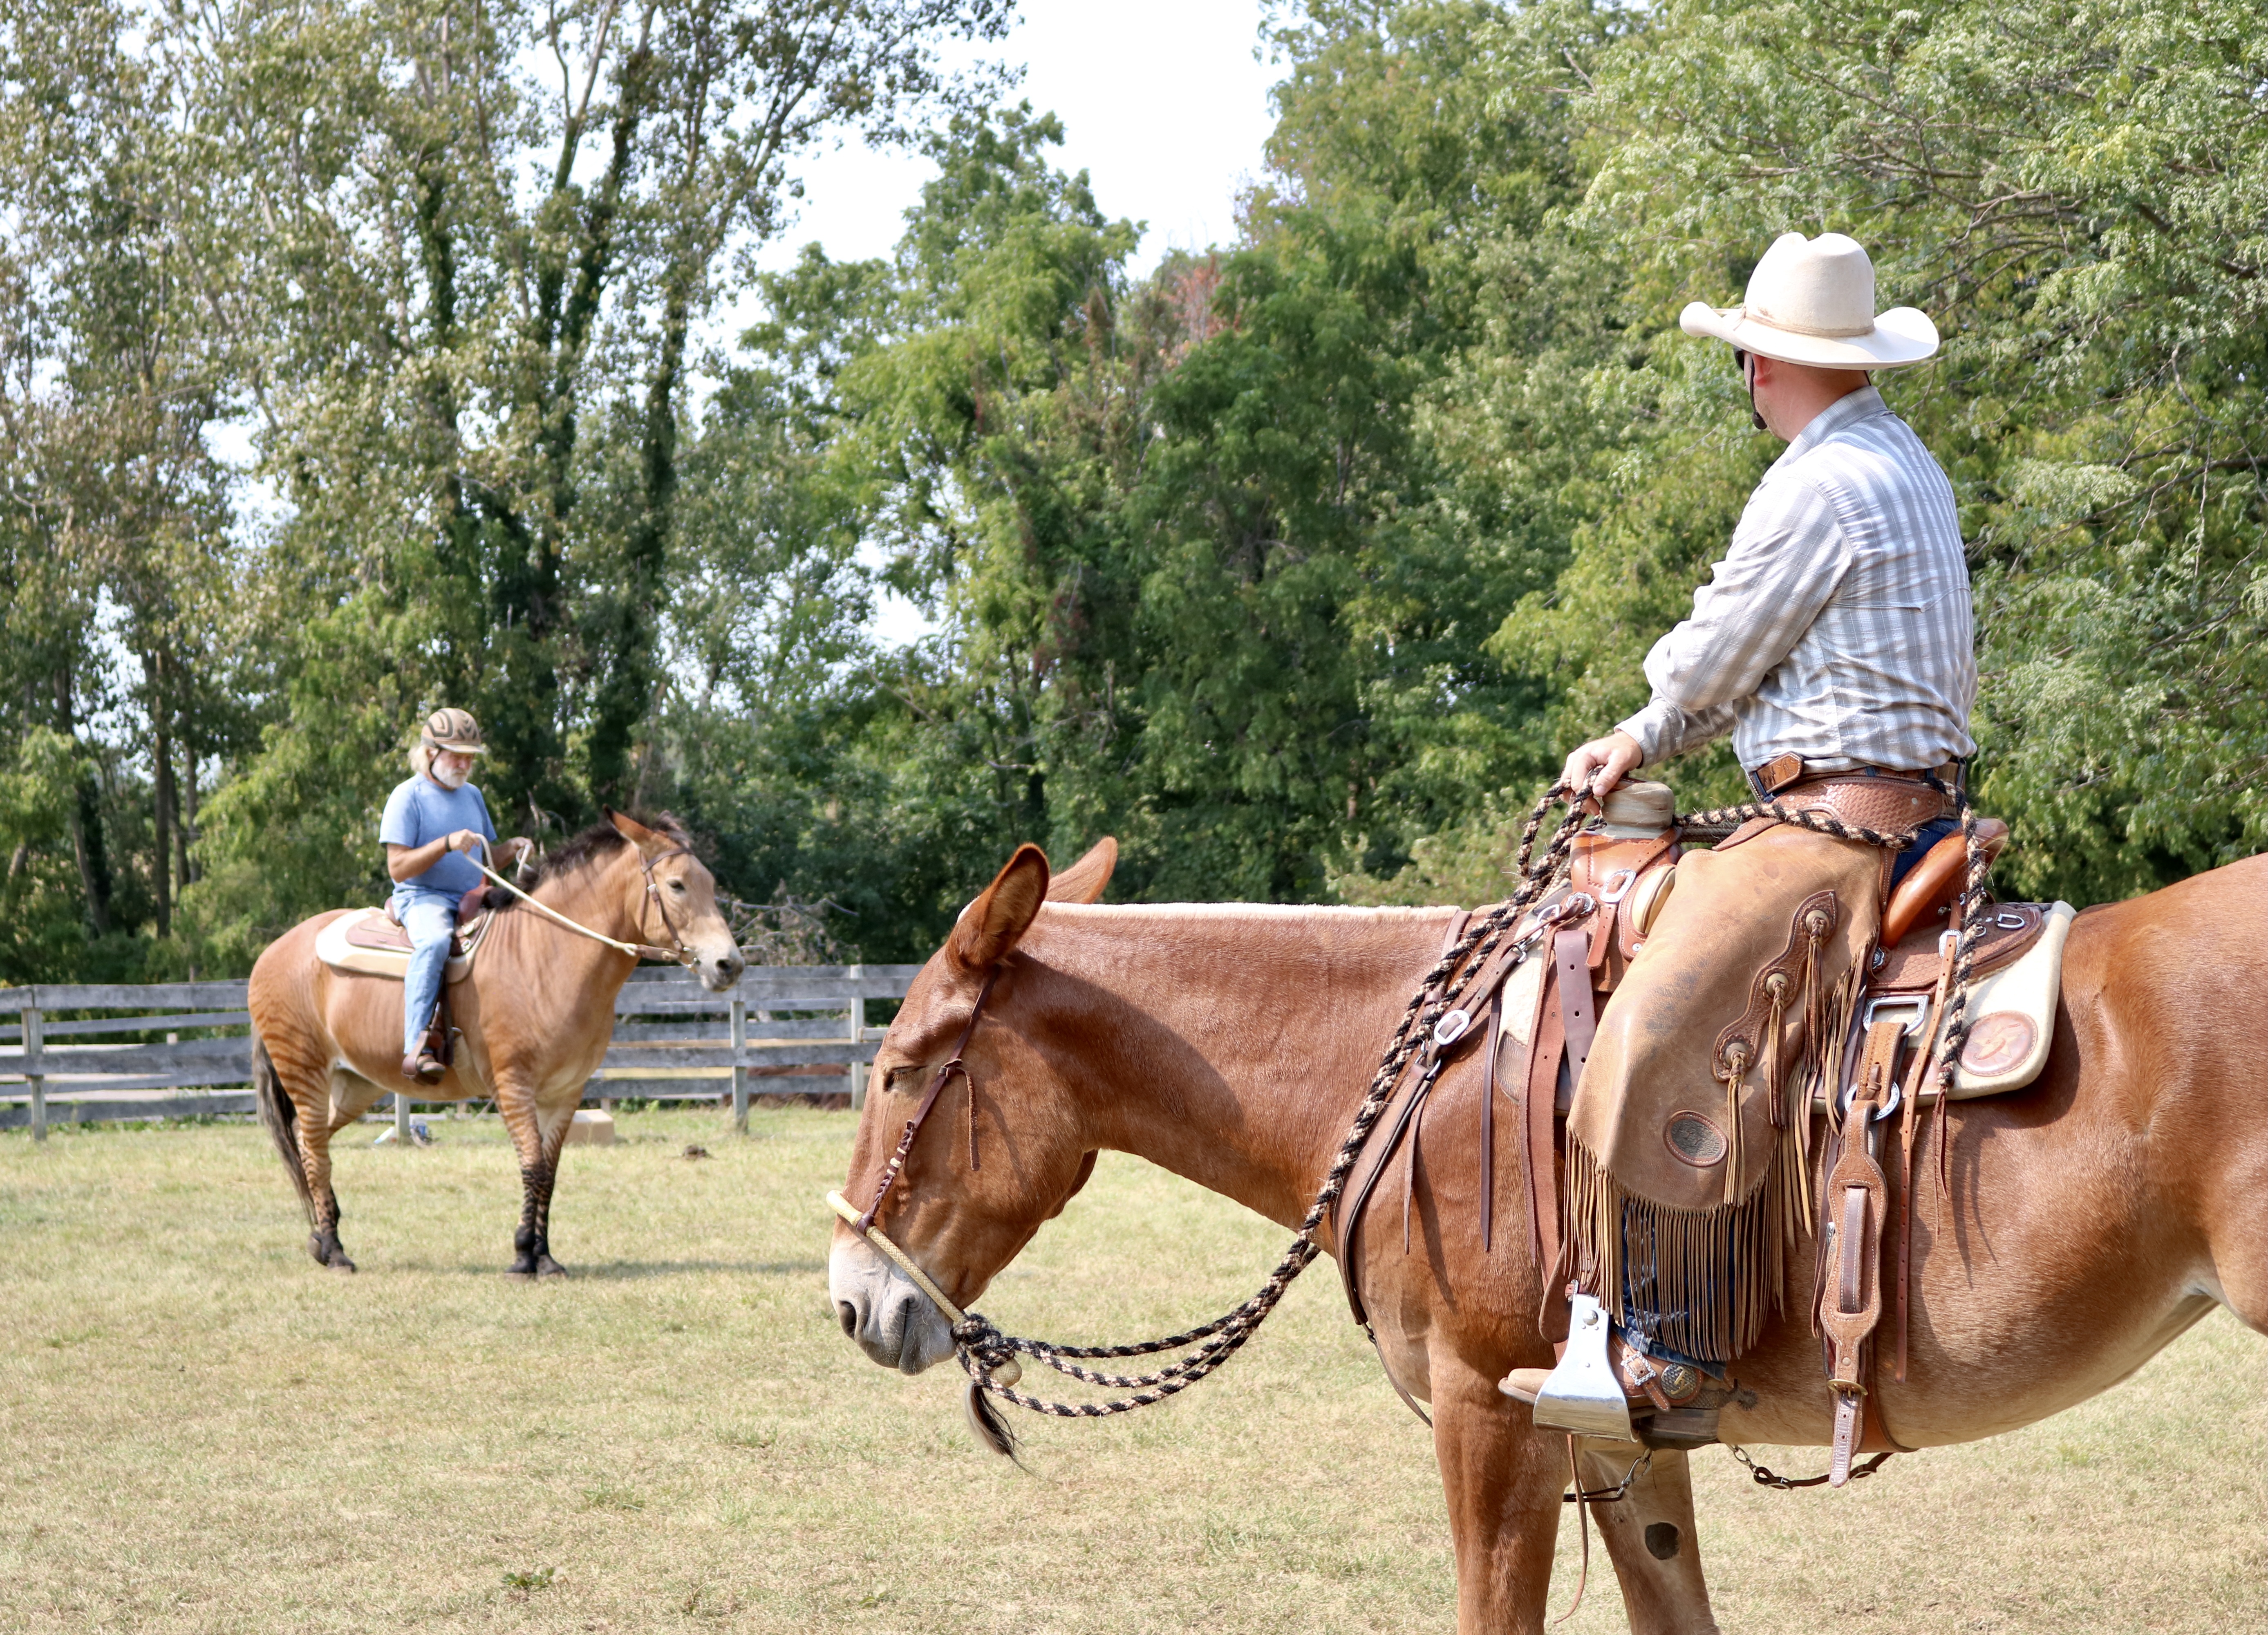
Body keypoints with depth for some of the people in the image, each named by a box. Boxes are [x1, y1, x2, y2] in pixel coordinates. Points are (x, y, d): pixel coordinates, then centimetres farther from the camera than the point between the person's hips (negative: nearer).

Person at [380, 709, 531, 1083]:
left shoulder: (472, 796, 18)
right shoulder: (408, 796, -3)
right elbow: (398, 868, -11)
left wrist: (512, 849, 3)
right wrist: (447, 844, -21)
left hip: (471, 899, 7)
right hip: (422, 898, -7)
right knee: (434, 942, -39)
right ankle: (416, 1048, -44)